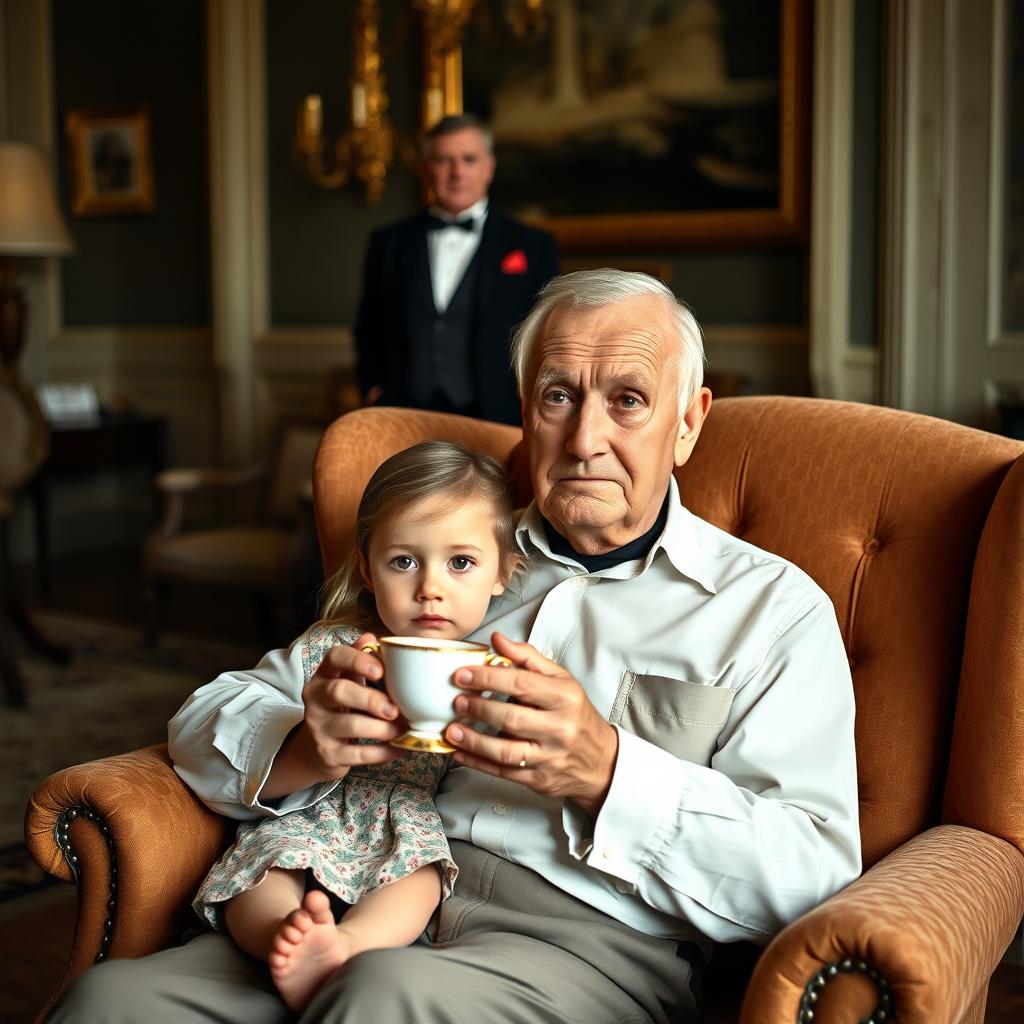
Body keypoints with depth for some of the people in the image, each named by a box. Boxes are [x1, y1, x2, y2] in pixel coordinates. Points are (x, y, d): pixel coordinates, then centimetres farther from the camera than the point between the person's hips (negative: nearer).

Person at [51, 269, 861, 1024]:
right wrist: (301, 749, -11)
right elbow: (212, 720, 14)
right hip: (374, 909, 4)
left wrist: (608, 772, -18)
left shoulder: (773, 607, 10)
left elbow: (816, 870, -4)